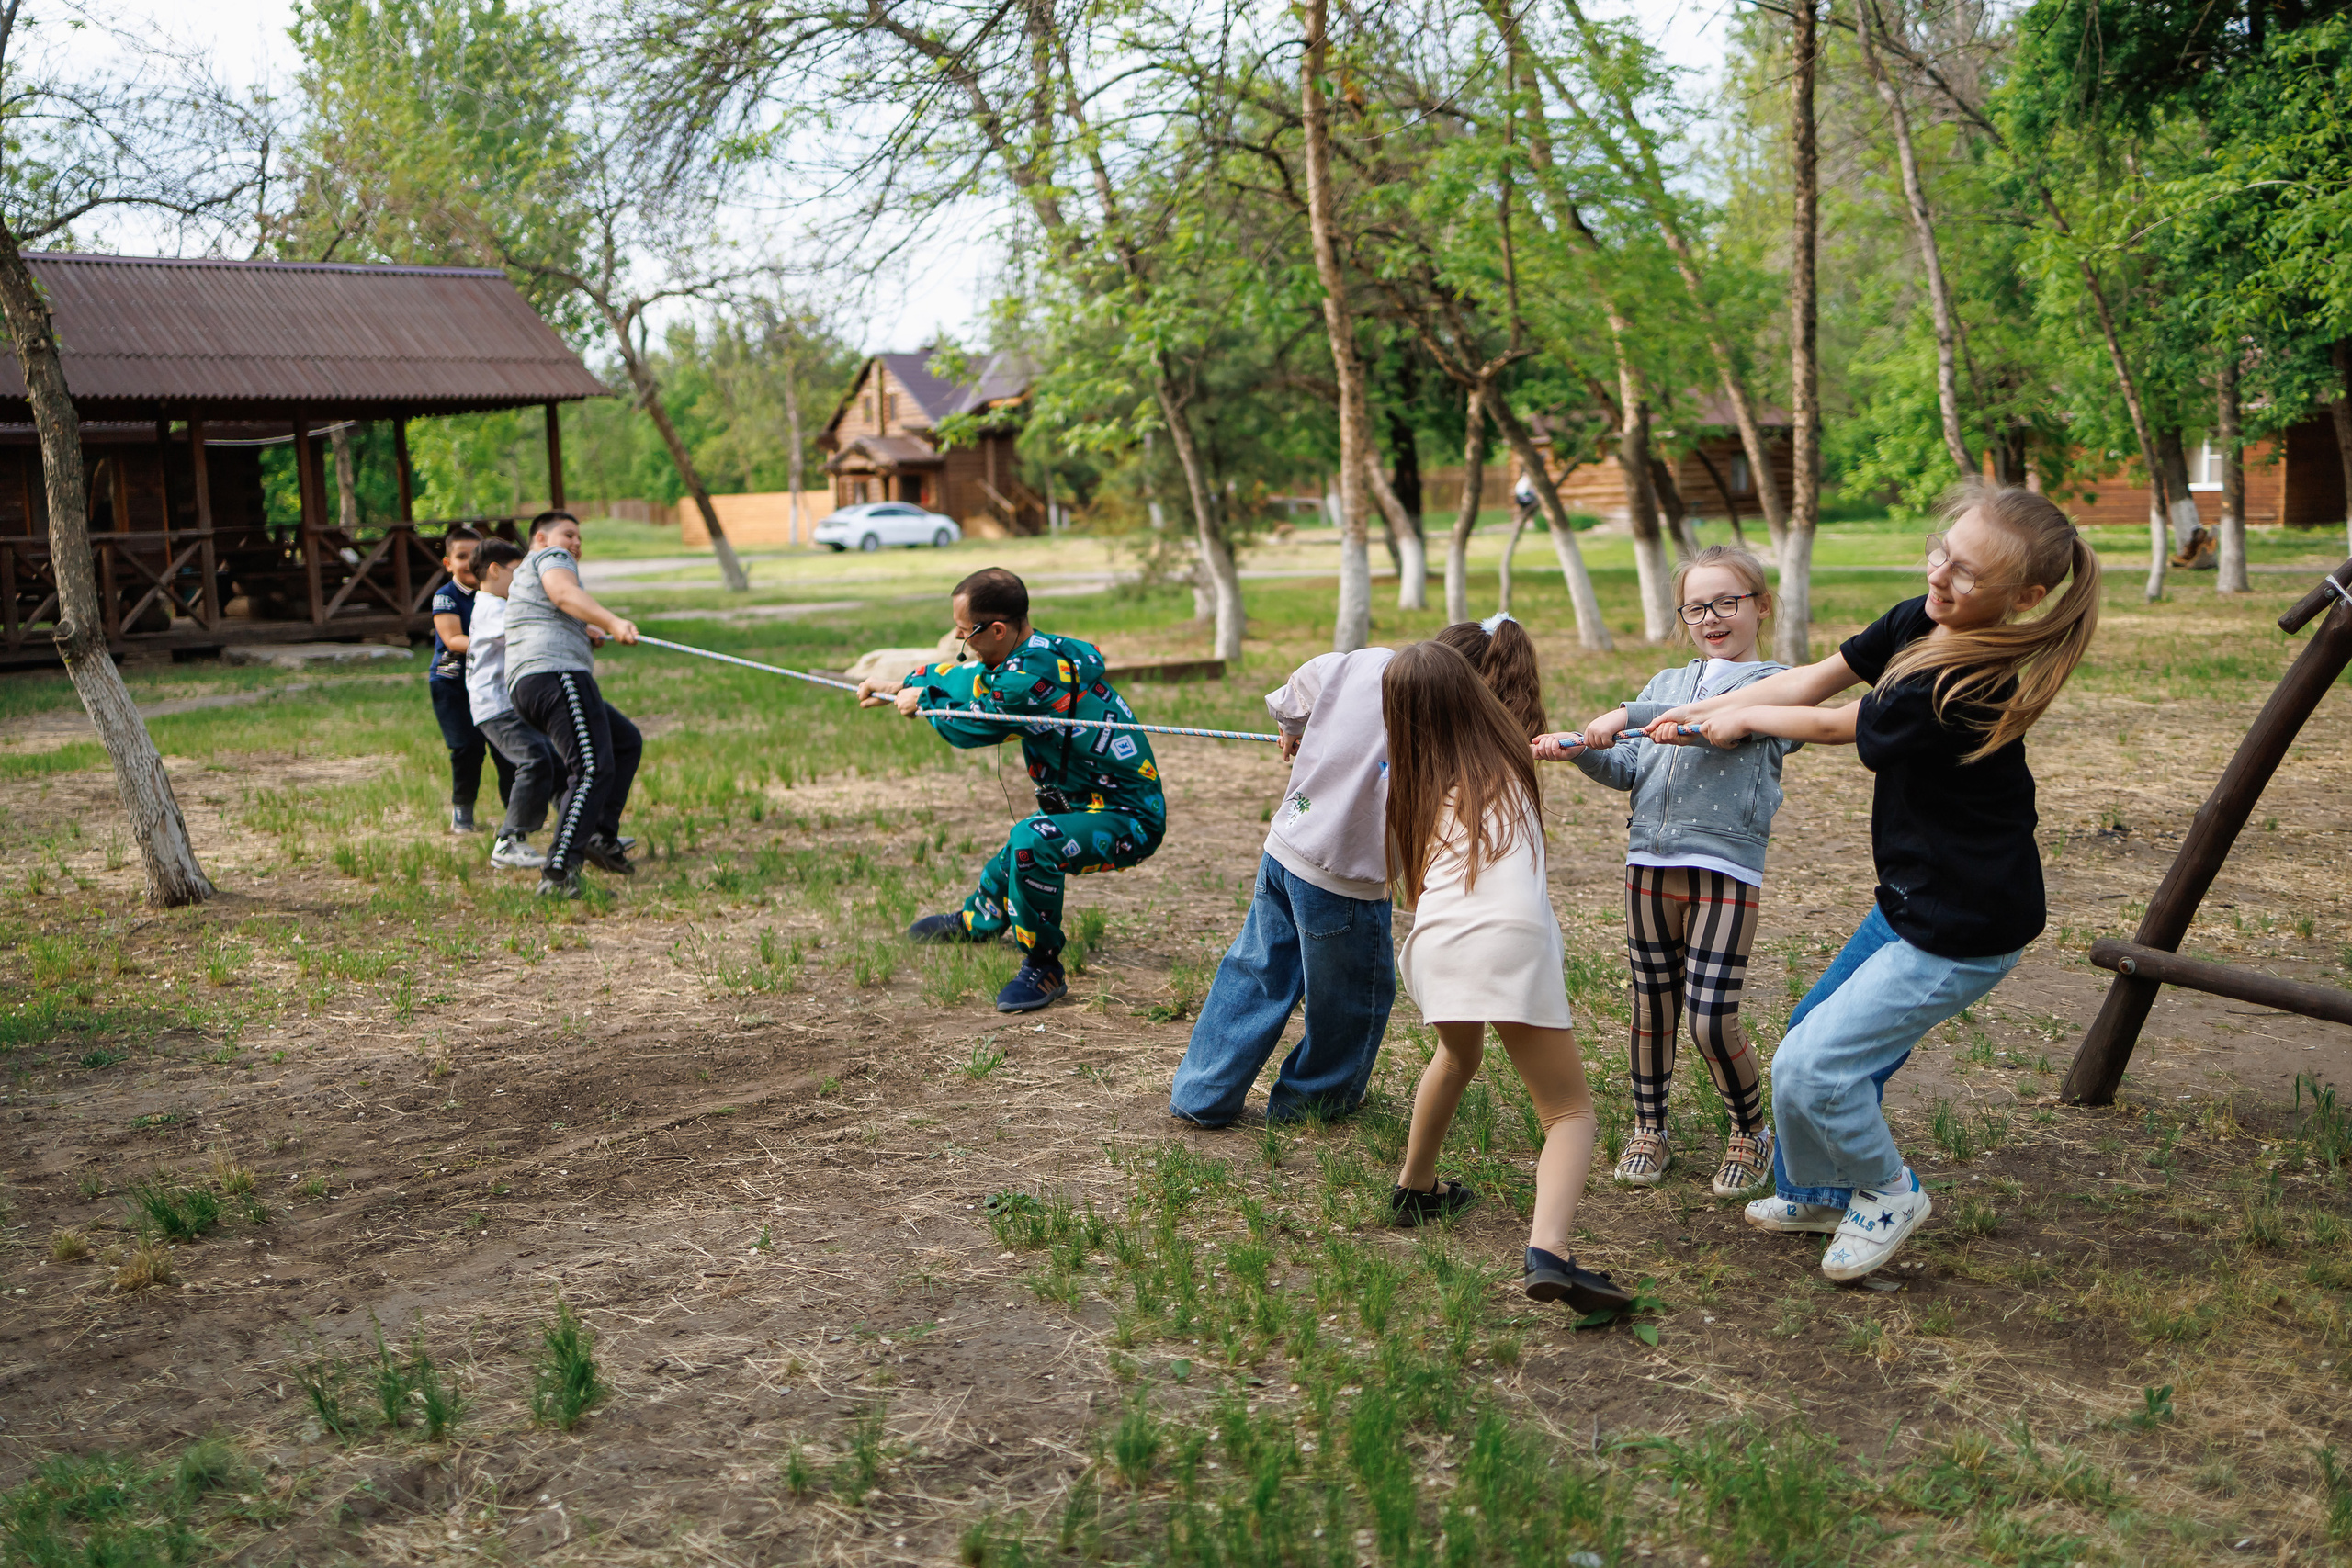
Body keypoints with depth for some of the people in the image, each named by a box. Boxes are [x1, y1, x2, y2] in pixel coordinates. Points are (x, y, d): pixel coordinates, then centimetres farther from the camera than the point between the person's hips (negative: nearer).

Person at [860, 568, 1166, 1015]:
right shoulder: (1038, 652, -1)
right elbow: (967, 675, 19)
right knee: (1011, 860, 31)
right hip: (1096, 807, 10)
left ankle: (1044, 970, -17)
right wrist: (894, 687, 22)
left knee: (1031, 842, -34)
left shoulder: (1035, 675, -29)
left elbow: (964, 727, -15)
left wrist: (920, 701, 4)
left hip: (1129, 822, -10)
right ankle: (973, 923, 60)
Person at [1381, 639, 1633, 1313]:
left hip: (1435, 942, 3)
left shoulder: (1412, 786, 21)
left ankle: (1415, 1190, 49)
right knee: (1569, 1112, -1)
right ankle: (1548, 1253, -25)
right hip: (1511, 937, -3)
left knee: (1456, 1056, 34)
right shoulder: (1511, 762, 22)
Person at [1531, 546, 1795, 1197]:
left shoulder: (1774, 683, 4)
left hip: (1727, 868, -5)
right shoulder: (1665, 684, 20)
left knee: (1711, 1020, -6)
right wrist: (1579, 749, -8)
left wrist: (1628, 716, -24)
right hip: (1650, 864, 5)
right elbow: (1627, 769, 12)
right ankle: (1649, 1129, 29)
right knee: (1653, 1004, 11)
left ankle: (1751, 1133, 18)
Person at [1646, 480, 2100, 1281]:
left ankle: (1888, 1194, 17)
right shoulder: (1919, 623, -6)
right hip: (1913, 900, 9)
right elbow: (1813, 680, 6)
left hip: (1962, 931, -9)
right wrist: (1701, 712, 3)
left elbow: (1833, 726, -15)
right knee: (1816, 1032, 19)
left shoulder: (1966, 690, -31)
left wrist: (1743, 717, 2)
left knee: (1810, 1065, -9)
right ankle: (1816, 1192, 40)